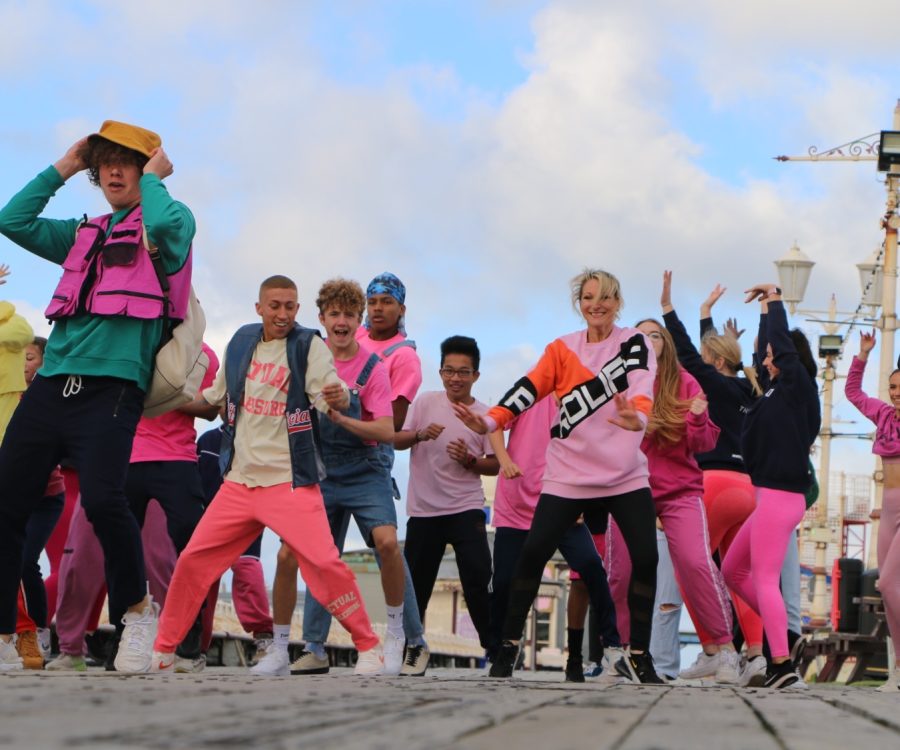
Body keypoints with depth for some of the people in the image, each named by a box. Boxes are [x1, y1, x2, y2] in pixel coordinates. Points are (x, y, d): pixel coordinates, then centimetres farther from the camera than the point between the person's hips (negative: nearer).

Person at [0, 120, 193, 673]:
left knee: (103, 499, -26)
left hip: (112, 389, -6)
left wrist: (152, 178, 1)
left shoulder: (168, 226, 8)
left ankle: (139, 612, -4)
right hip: (51, 387, 6)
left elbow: (169, 223, -17)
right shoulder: (83, 235, 24)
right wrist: (62, 169, 19)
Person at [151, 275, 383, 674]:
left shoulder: (309, 345, -6)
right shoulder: (241, 341, 7)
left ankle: (369, 647, 0)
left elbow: (334, 395, -20)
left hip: (291, 483, -4)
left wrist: (338, 397, -42)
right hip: (239, 481, 4)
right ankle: (163, 651, 16)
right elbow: (215, 398, 22)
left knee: (324, 563, -16)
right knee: (192, 561, 3)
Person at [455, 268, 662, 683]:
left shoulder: (635, 344, -1)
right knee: (533, 553, -9)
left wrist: (638, 416, -45)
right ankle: (508, 645, 5)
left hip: (626, 475, -1)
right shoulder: (562, 349, 5)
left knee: (645, 557, -9)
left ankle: (638, 656, 5)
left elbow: (641, 386, -21)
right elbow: (530, 388, -9)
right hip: (568, 476, 1)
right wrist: (488, 421, -27)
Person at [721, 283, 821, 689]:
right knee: (733, 571, 17)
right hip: (773, 496, 10)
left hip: (781, 497, -10)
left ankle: (784, 667, -16)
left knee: (765, 579, -12)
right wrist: (766, 307, 29)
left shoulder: (797, 388, -8)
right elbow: (767, 349, 28)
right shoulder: (780, 390, 14)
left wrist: (775, 300, 0)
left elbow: (783, 345, -12)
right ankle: (779, 634, 16)